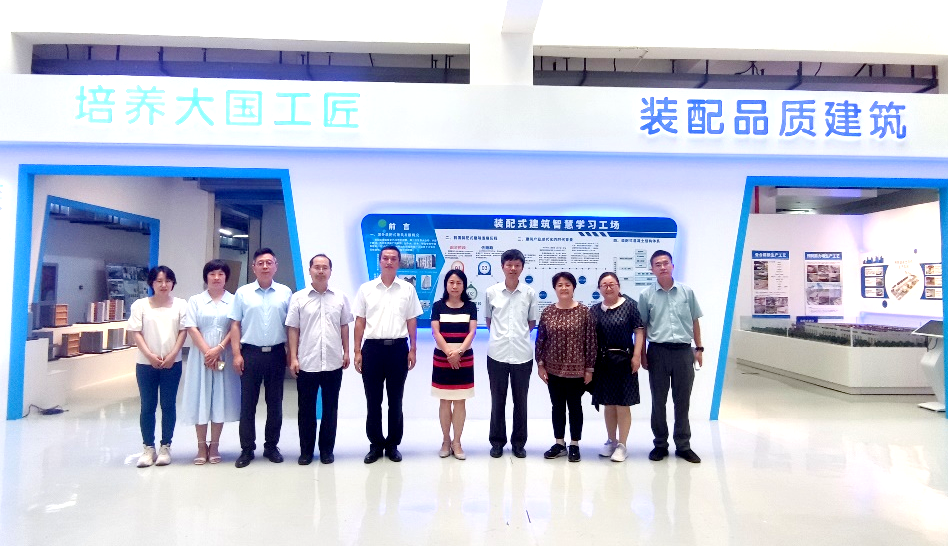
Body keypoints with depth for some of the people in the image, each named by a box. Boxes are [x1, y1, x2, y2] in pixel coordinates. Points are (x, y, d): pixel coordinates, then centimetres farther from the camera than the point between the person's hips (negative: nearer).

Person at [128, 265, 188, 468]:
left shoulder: (180, 305, 2)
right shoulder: (140, 305, 2)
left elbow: (182, 332, 0)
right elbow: (136, 333, -2)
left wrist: (172, 356, -10)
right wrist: (150, 355, -12)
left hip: (172, 363, 0)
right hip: (145, 363, 0)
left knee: (168, 405, 6)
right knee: (147, 406, 6)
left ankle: (165, 447, 16)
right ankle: (148, 448, 17)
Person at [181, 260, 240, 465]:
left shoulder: (233, 300, 4)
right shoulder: (195, 300, 7)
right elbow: (192, 329, -2)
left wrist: (218, 349, -14)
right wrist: (207, 352, -12)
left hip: (224, 357, 0)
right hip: (201, 356, 1)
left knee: (221, 399, 4)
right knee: (200, 400, 3)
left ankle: (214, 445, 14)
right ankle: (201, 446, 14)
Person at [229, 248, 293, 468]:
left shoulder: (285, 292, 4)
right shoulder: (243, 292, 3)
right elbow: (235, 325, 2)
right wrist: (236, 354, -5)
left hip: (276, 353, 1)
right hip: (250, 353, 0)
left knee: (275, 403, 9)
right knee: (247, 403, 5)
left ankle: (271, 446, 22)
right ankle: (247, 449, 17)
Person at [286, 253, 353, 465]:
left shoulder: (340, 298, 5)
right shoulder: (298, 298, 0)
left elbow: (344, 326, 10)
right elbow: (293, 329, 0)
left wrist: (346, 352, 6)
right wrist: (293, 358, -4)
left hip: (333, 363, 1)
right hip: (307, 364, -1)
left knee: (330, 408, 10)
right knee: (306, 409, 9)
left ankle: (327, 449, 24)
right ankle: (306, 450, 24)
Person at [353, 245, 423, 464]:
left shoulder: (407, 289, 4)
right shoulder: (366, 289, 4)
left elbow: (412, 322, 5)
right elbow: (360, 322, 4)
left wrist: (412, 350, -1)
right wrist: (357, 351, -1)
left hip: (398, 348, 0)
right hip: (372, 347, 0)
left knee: (395, 400, 9)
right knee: (373, 400, 8)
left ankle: (393, 444, 22)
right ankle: (376, 444, 22)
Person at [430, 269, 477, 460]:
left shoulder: (470, 306, 3)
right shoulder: (438, 306, 1)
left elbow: (472, 332, -4)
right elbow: (436, 332, -5)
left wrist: (459, 351, -19)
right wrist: (449, 353, -17)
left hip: (464, 359, 0)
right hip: (442, 359, 0)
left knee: (460, 401, 4)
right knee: (445, 401, 6)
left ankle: (457, 442, 14)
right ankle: (446, 441, 19)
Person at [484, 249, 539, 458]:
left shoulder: (530, 293, -2)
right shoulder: (491, 292, -1)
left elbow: (532, 322, 9)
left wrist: (518, 335, 4)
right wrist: (500, 336, 4)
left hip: (522, 355, 0)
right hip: (497, 354, 0)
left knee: (520, 401, 11)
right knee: (497, 401, 11)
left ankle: (519, 442, 26)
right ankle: (497, 441, 26)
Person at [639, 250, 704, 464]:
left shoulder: (687, 292, 3)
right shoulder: (646, 295, -1)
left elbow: (694, 321, 10)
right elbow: (642, 327, 3)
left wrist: (699, 348, 7)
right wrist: (642, 354, 0)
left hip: (683, 351, 1)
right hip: (658, 351, -1)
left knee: (683, 400, 9)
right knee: (658, 401, 8)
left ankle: (683, 446, 21)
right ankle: (660, 444, 20)